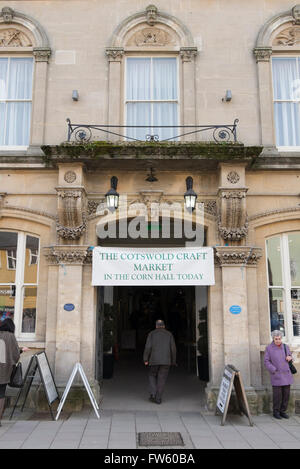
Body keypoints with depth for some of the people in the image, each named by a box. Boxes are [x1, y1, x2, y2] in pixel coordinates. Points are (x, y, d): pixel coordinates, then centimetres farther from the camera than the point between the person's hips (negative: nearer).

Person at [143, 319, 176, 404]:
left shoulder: (151, 334, 4)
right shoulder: (169, 334, 8)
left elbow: (148, 347, -6)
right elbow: (173, 348, 2)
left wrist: (146, 360, -2)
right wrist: (173, 361, 11)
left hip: (154, 360, -1)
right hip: (166, 360, 1)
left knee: (152, 376, 17)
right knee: (161, 379, 7)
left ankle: (153, 394, 2)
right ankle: (158, 398, 1)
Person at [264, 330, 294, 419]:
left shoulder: (285, 347, 8)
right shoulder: (269, 348, -4)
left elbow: (290, 357, 21)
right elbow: (266, 362, -4)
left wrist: (290, 357, -3)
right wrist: (274, 370, -14)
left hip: (286, 375, 4)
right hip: (276, 375, -4)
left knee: (286, 394, 5)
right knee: (277, 395, -5)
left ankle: (283, 411, 19)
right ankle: (276, 412, 11)